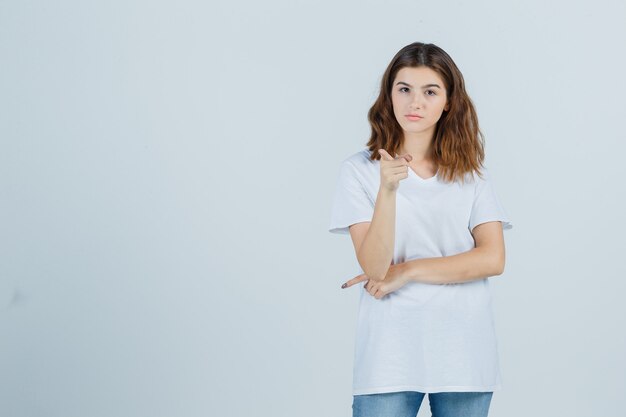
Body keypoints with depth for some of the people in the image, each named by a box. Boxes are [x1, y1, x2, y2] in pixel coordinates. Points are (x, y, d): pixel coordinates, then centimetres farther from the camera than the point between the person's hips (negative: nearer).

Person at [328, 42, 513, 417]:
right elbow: (374, 267, -11)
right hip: (390, 354, -2)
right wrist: (387, 189, -25)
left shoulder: (472, 172, 5)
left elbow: (492, 259, -4)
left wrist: (407, 271, -10)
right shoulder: (360, 170, -3)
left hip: (464, 353, 2)